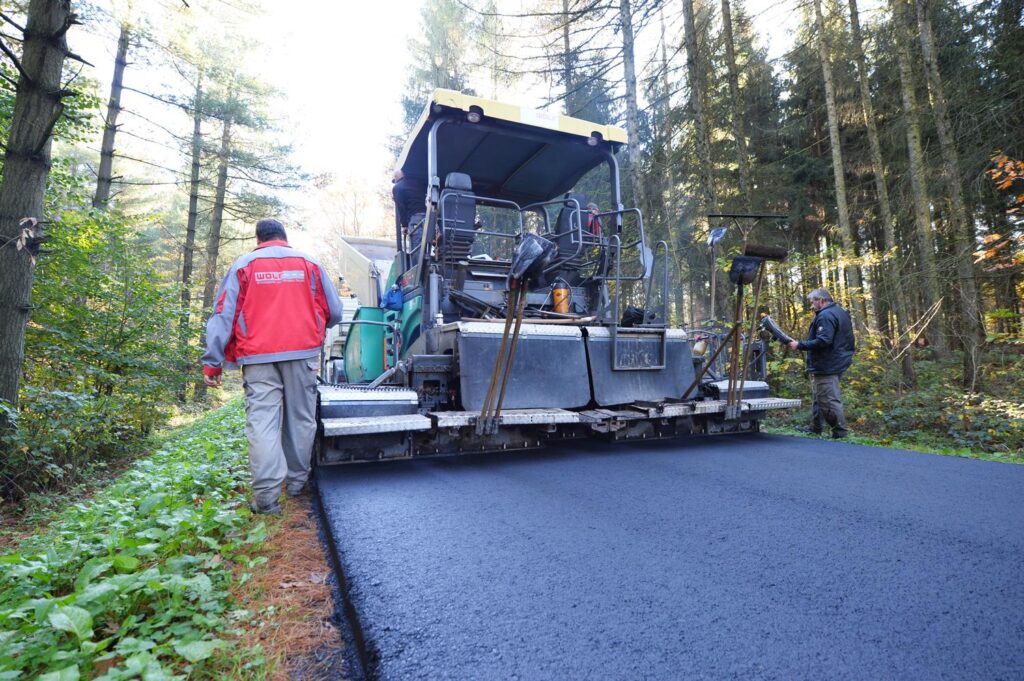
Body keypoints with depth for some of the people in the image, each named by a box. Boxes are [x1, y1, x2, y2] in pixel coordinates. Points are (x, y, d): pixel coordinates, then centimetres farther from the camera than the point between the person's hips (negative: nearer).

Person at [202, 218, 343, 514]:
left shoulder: (244, 265, 8)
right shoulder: (309, 263, 10)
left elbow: (223, 315, 3)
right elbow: (334, 312, 11)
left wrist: (212, 362, 4)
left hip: (259, 356, -1)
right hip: (302, 352, 1)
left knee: (262, 422, -2)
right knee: (301, 419, 11)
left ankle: (266, 496, -6)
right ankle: (297, 481, 22)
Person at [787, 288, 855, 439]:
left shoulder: (825, 316, -17)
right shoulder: (840, 312, 18)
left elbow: (823, 341, -27)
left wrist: (799, 345, -21)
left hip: (826, 367, -11)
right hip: (837, 363, 11)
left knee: (828, 399, -5)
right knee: (818, 398, 17)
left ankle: (840, 432, 1)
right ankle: (815, 428, 23)